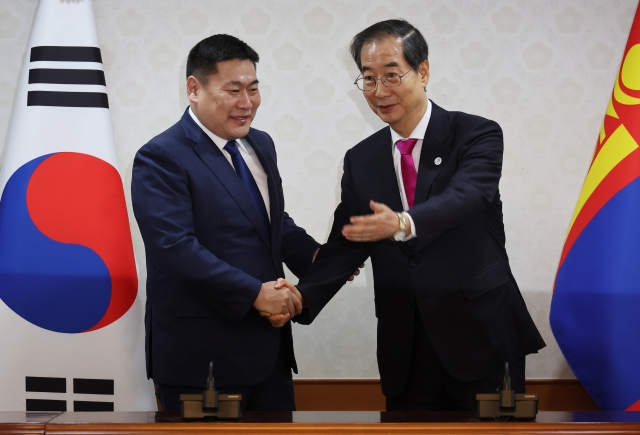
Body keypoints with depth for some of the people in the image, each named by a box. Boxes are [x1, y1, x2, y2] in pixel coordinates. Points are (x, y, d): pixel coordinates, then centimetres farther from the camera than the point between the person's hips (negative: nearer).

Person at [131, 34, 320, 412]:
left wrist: (316, 257, 2)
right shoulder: (162, 158, -13)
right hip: (201, 358, -8)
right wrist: (255, 292, -24)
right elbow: (175, 247, -23)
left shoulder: (261, 145, 13)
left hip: (267, 346, 8)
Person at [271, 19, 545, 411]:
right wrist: (304, 297, -15)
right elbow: (346, 244, 5)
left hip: (481, 341, -3)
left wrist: (404, 224, -45)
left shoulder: (476, 135, -6)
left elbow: (464, 196, -25)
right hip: (406, 352, 4)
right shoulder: (360, 160, 8)